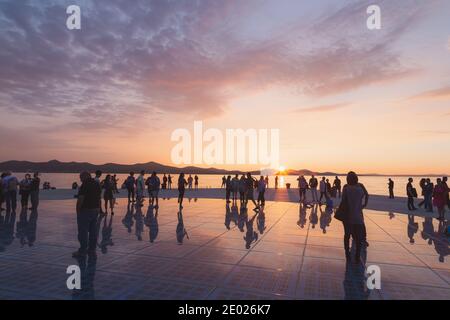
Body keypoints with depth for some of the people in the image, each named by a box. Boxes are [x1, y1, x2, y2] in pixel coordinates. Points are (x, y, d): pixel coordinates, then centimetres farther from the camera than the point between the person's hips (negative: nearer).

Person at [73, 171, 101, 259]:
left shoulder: (85, 185, -15)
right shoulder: (97, 184, 9)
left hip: (85, 211, -8)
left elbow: (81, 199, -18)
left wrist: (78, 210, -7)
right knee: (93, 232, 11)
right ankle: (92, 251, 18)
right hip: (95, 210, 8)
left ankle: (82, 251, 9)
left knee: (83, 232, 2)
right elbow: (99, 197, 13)